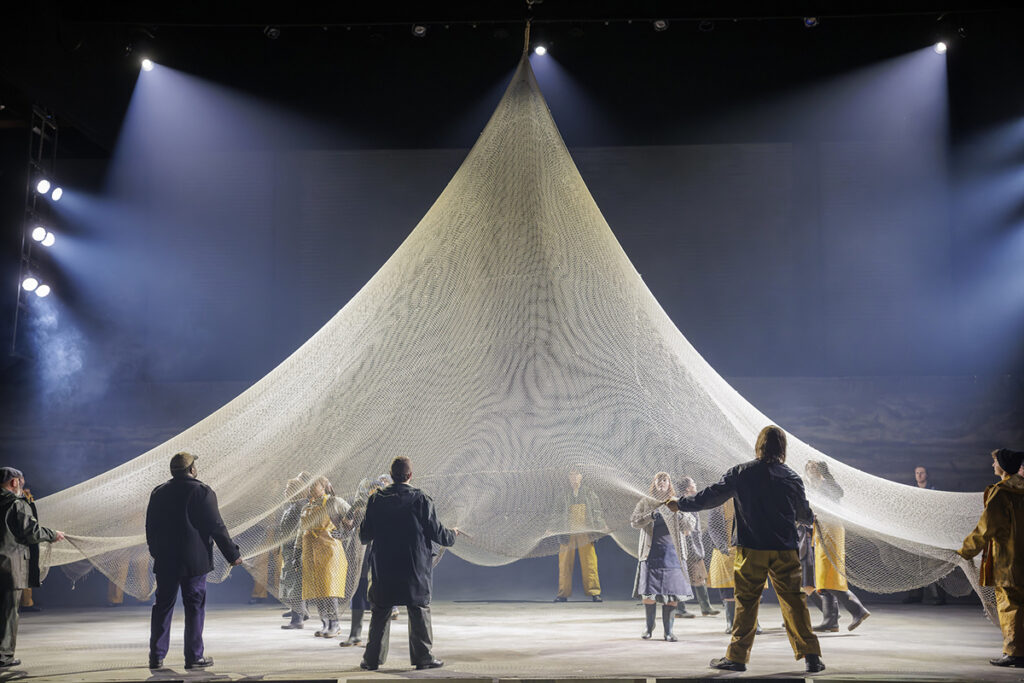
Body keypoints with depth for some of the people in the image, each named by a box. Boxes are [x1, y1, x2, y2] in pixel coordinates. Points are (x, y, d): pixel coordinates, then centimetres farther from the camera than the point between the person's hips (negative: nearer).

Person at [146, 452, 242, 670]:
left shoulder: (158, 492, 8)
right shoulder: (202, 492, -9)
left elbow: (150, 527, 14)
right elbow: (216, 527, -9)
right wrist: (233, 554, -2)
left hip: (165, 562, 5)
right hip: (194, 560, -5)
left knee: (162, 606, 11)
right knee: (195, 607, 2)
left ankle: (156, 656, 14)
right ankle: (194, 656, 5)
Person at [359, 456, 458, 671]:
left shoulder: (376, 500, -2)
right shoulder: (421, 500, -10)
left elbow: (365, 536, 5)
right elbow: (437, 533, -5)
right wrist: (452, 534, 16)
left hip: (383, 569, 2)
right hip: (415, 569, -2)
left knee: (380, 613, 11)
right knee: (419, 612, 8)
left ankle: (373, 659, 14)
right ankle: (423, 657, 12)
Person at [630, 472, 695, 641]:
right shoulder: (645, 502, 8)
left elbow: (691, 526, 3)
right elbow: (633, 521, -3)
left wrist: (680, 515, -17)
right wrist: (651, 516, -19)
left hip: (672, 552, 1)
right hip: (651, 552, -1)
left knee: (673, 593, -3)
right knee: (648, 592, -1)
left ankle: (668, 630, 6)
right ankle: (649, 626, 18)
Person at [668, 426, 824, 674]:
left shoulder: (740, 473, -3)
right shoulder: (791, 477, 2)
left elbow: (711, 496, 1)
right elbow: (804, 514, 14)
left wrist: (681, 504, 15)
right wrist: (811, 518, 39)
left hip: (751, 550, -1)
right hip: (785, 551, 1)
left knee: (746, 602, 5)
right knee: (794, 601, 7)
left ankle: (737, 656, 9)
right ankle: (811, 655, 6)